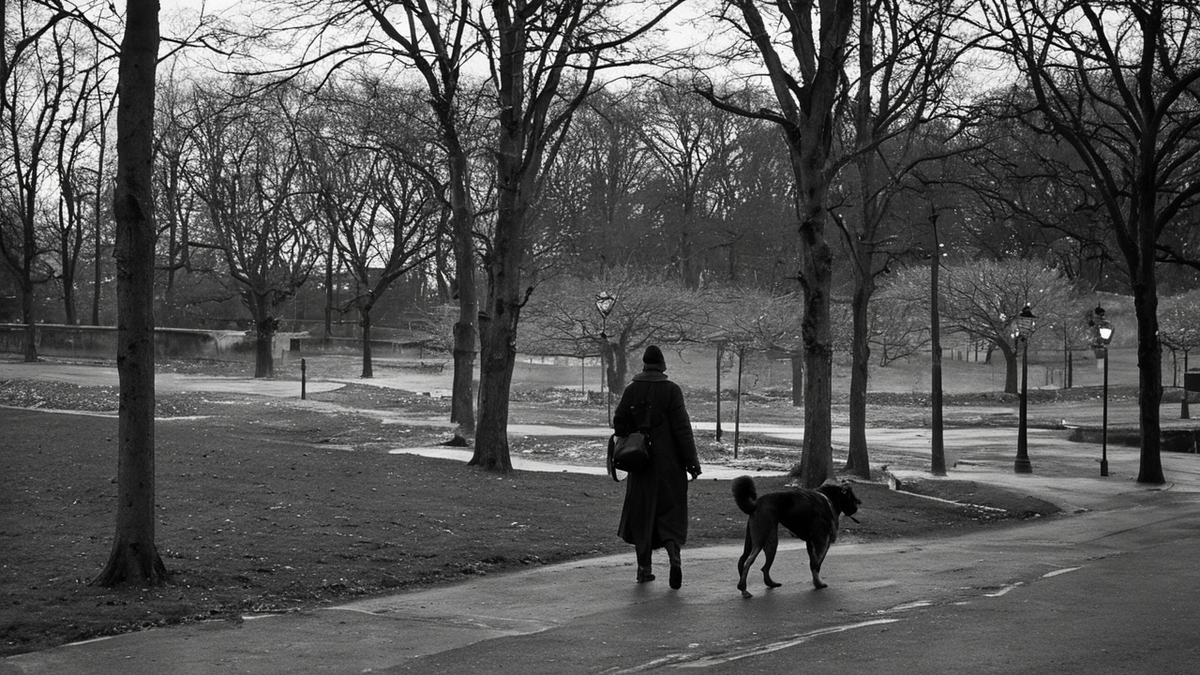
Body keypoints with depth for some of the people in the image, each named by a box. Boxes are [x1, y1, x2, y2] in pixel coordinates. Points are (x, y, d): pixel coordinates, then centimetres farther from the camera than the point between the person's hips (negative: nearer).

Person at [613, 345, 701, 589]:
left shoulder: (631, 390, -1)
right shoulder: (671, 390, -8)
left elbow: (619, 423, 0)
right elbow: (682, 427, -12)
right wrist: (691, 459, -10)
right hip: (669, 461, -2)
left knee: (642, 512, 13)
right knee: (670, 513, 4)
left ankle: (644, 568, 15)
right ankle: (674, 556, -20)